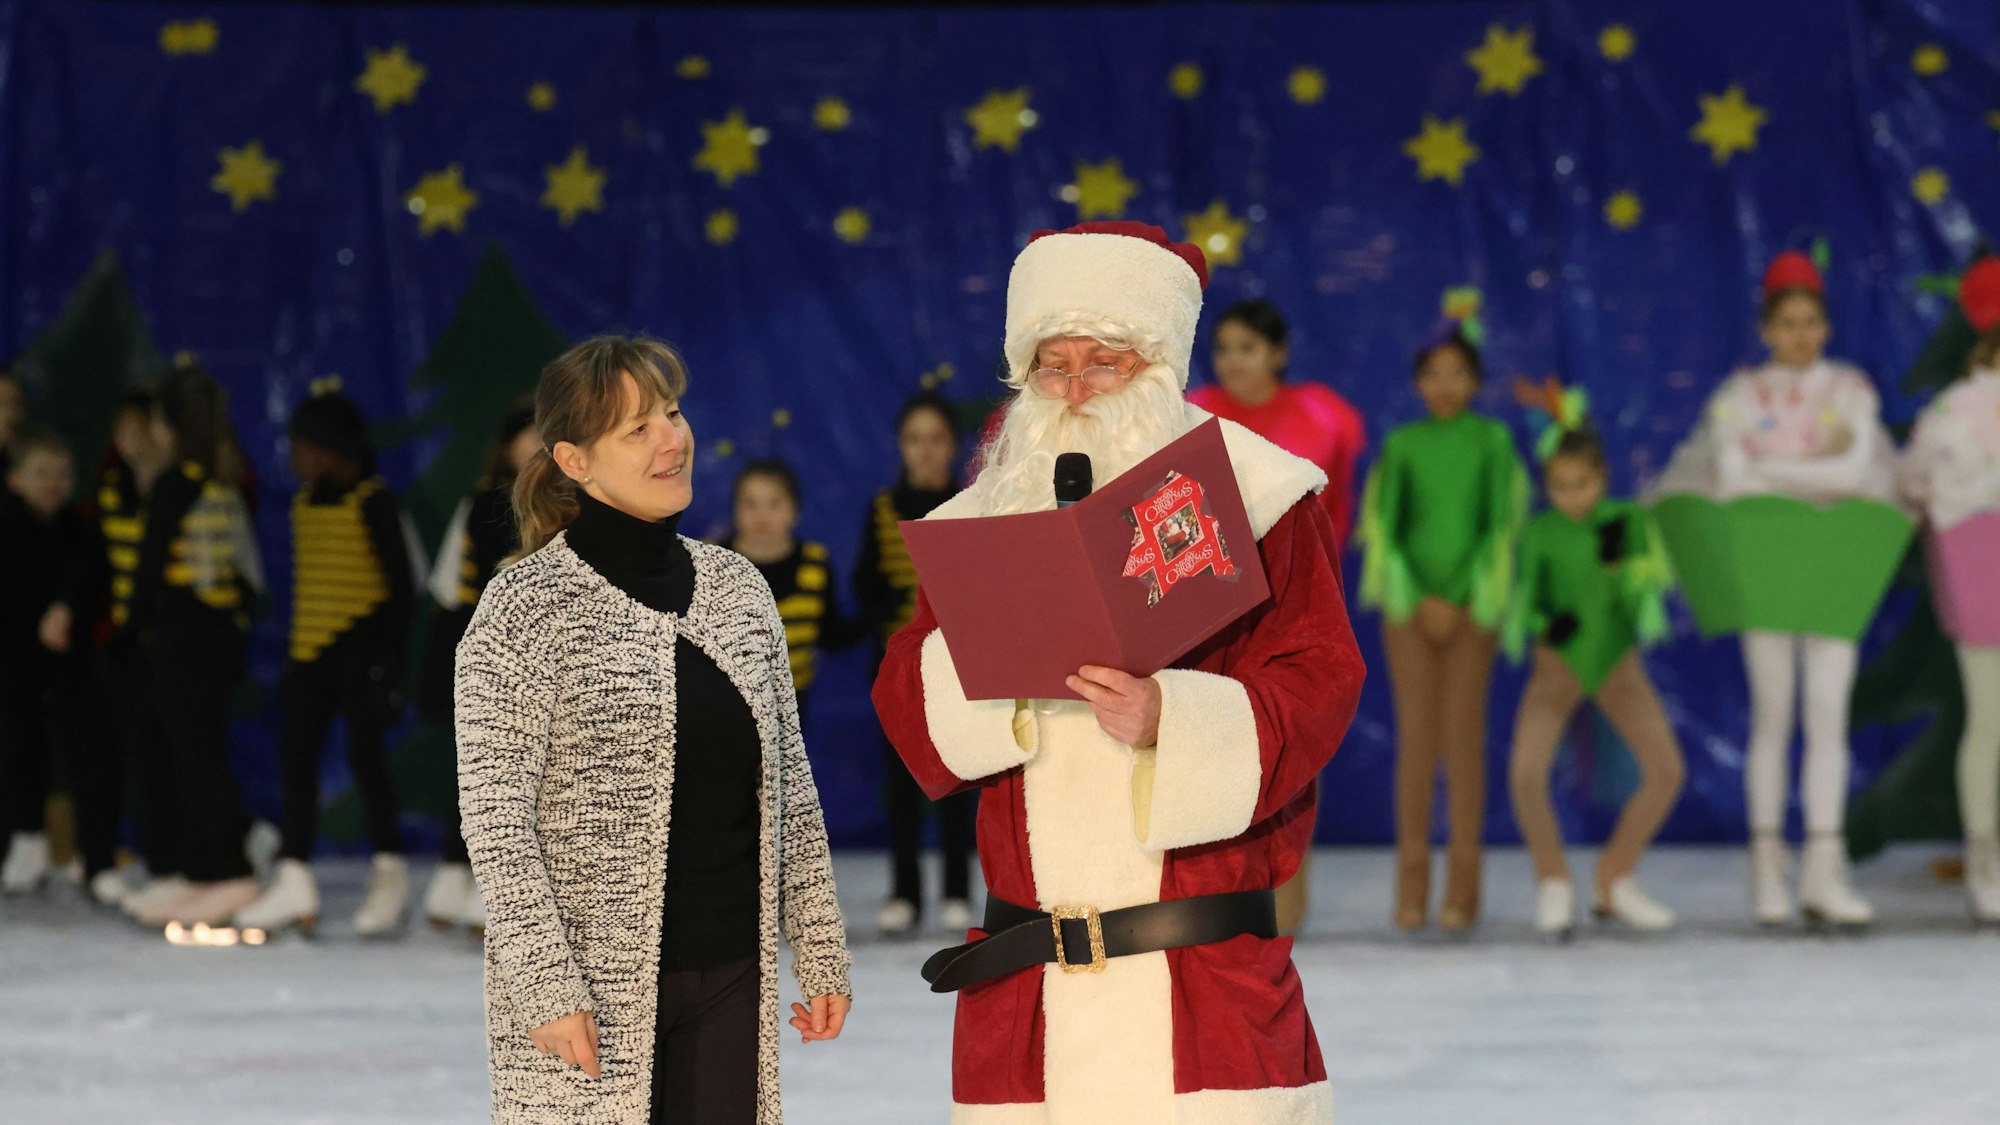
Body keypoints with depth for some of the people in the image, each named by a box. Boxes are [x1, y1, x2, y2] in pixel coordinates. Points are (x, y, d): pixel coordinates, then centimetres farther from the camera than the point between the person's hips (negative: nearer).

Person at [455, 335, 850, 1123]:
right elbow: (495, 818, -10)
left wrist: (820, 956, 10)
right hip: (592, 995, -5)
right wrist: (545, 988, -17)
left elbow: (790, 789, 14)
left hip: (729, 979, 5)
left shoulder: (737, 587, 10)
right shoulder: (525, 608, -6)